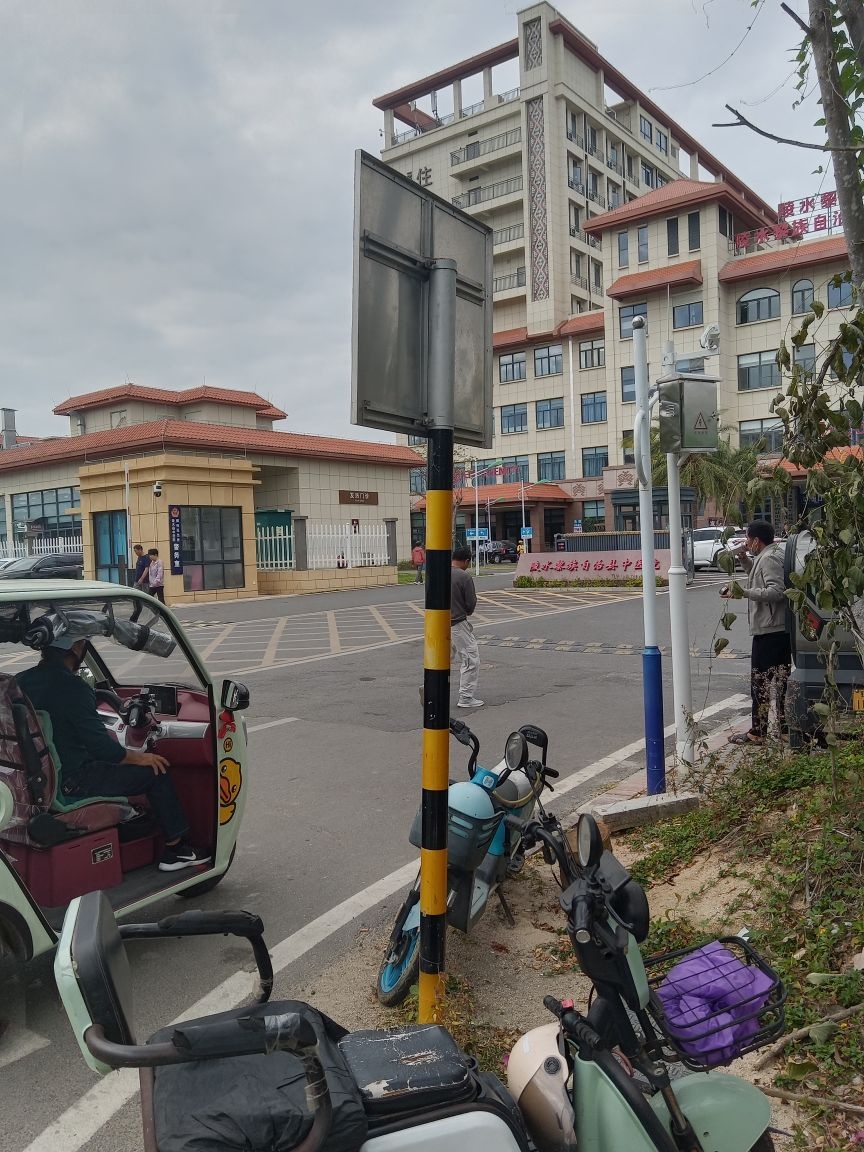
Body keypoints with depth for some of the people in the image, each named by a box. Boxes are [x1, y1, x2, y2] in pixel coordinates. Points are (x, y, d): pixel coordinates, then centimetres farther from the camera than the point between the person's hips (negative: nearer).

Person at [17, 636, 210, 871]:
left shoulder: (19, 682, 4)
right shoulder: (71, 687, -22)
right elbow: (100, 745, -20)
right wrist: (139, 757, -4)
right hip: (69, 784, -9)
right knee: (155, 772, 0)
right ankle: (175, 848, 10)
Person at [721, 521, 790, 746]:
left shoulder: (769, 558, -16)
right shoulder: (777, 552, 15)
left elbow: (776, 591, -26)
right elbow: (761, 577, 30)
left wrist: (744, 593, -30)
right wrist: (744, 558, 15)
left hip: (768, 630, -10)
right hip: (782, 628, 10)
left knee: (760, 681, -4)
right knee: (782, 679, 15)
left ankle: (757, 733, 2)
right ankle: (785, 729, 22)